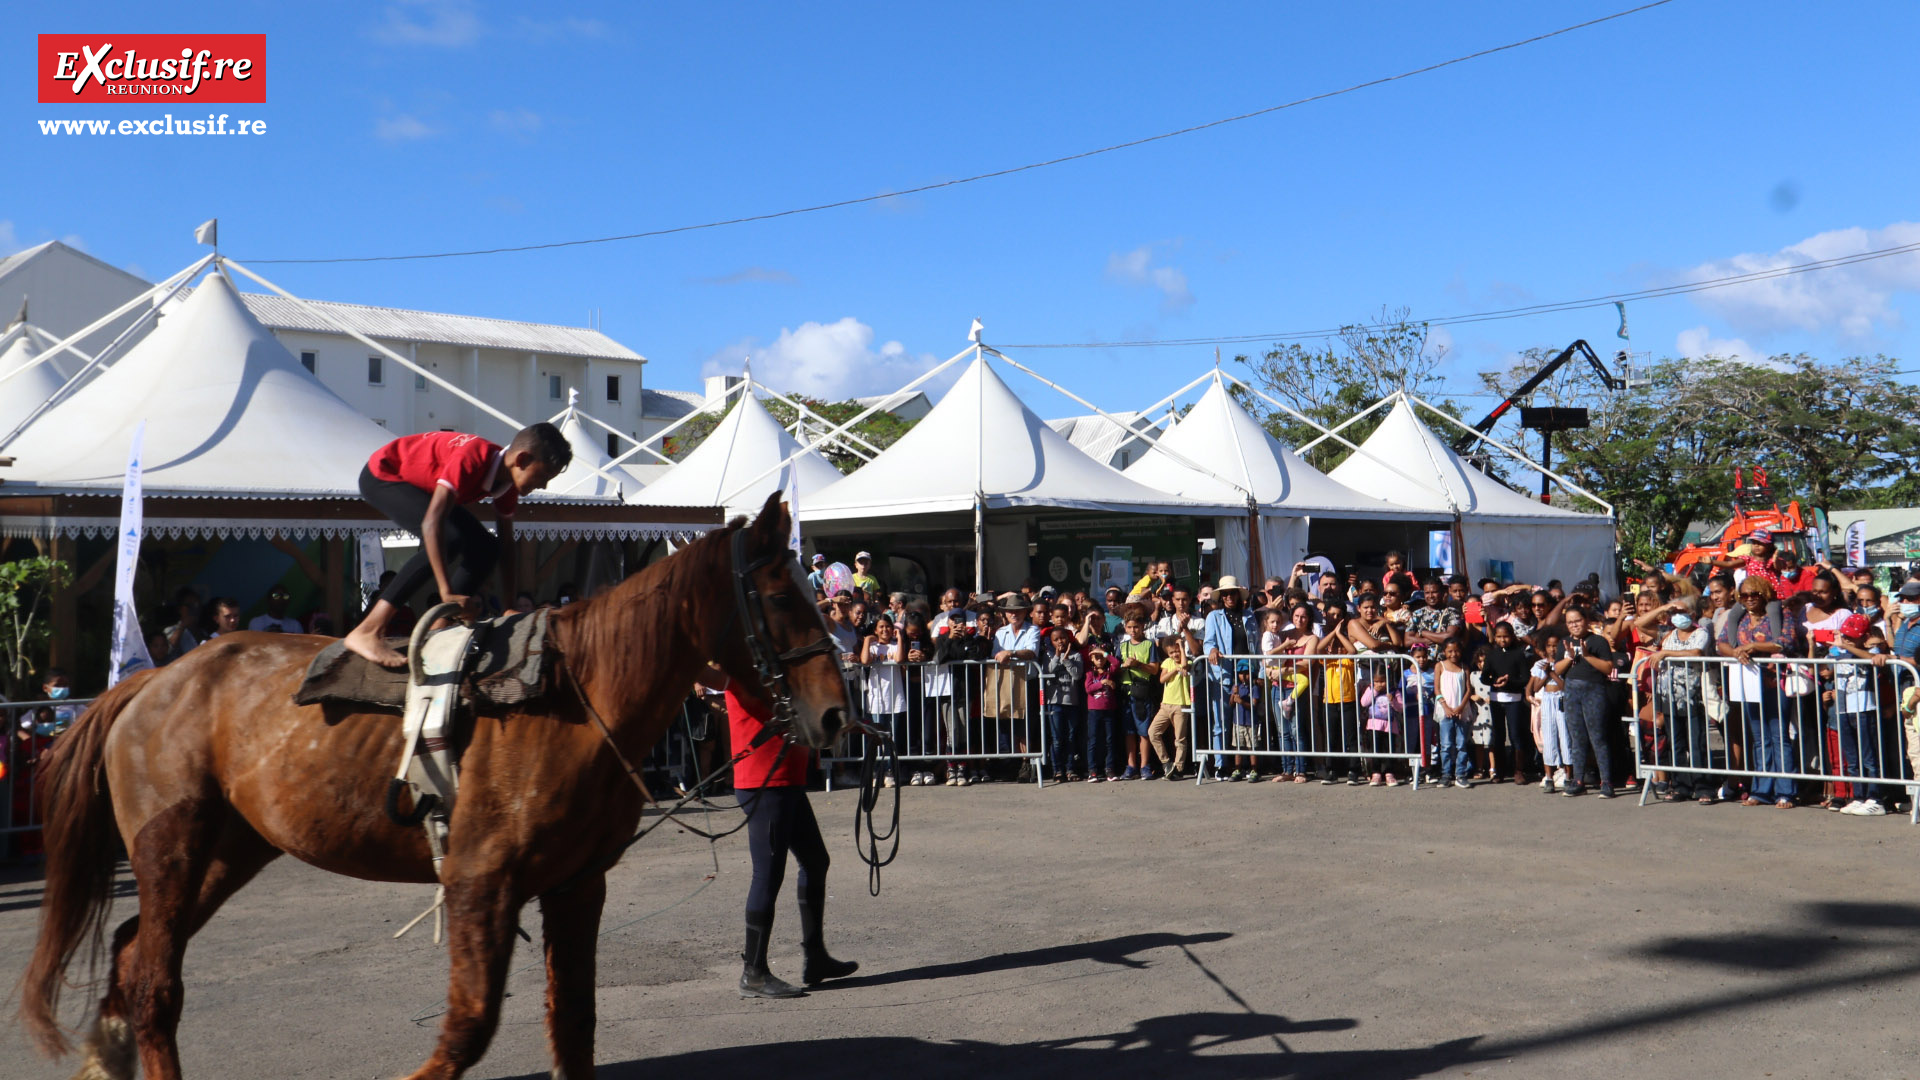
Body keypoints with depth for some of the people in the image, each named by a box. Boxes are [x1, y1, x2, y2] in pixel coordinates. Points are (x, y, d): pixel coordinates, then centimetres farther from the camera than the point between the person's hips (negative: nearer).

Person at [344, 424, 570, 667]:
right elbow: (432, 522, -43)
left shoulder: (508, 478, -9)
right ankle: (367, 631, -30)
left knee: (485, 548, -2)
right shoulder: (472, 459, -35)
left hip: (422, 485, 9)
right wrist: (447, 592, -47)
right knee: (448, 539, -29)